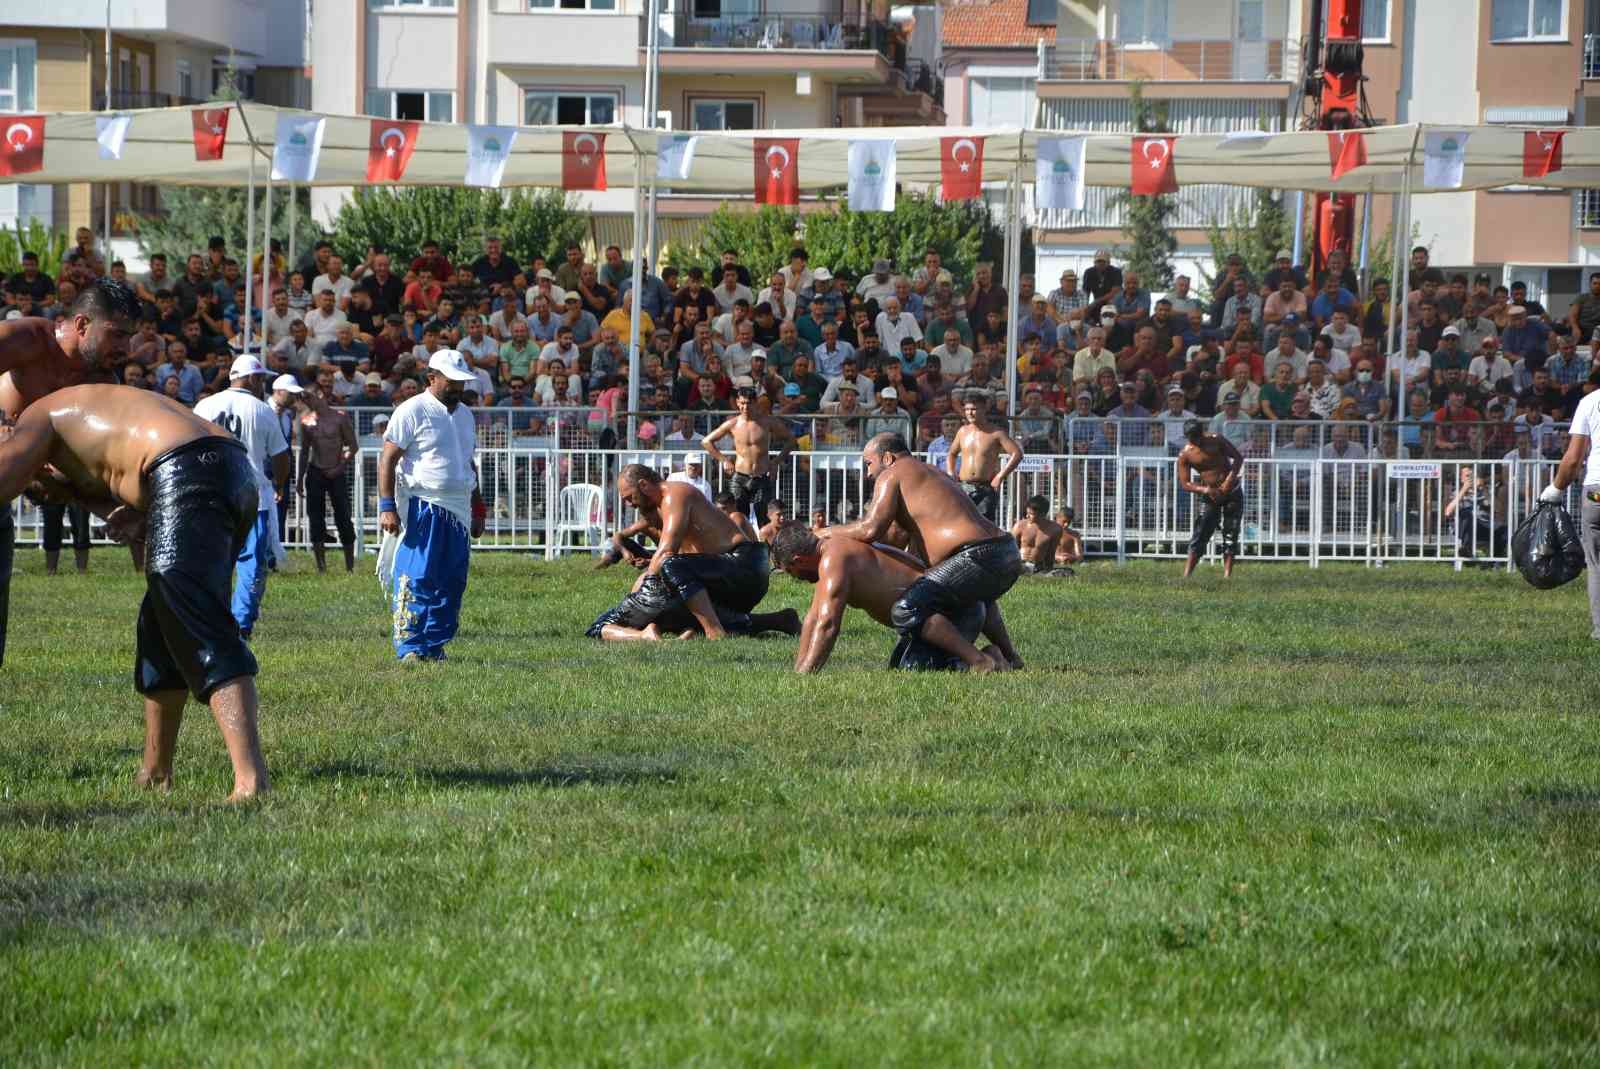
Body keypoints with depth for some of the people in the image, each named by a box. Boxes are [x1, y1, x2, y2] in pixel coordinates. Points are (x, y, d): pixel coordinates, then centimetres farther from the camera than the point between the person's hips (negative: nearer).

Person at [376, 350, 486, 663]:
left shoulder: (464, 414, 16)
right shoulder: (412, 411, -6)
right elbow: (387, 461, -9)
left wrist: (478, 509, 22)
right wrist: (387, 507, -17)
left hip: (458, 509, 7)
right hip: (421, 506, -7)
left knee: (452, 582, 5)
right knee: (416, 578, -10)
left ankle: (435, 645, 12)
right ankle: (410, 648, -8)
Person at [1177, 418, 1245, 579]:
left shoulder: (1216, 441, -6)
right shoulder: (1185, 455, -7)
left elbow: (1238, 457, -4)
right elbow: (1185, 483, -7)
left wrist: (1230, 479, -18)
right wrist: (1204, 490, -23)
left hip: (1232, 492, 0)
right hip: (1211, 496, 0)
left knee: (1231, 535, -3)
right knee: (1200, 535, -8)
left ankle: (1227, 575, -1)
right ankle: (1186, 575, -9)